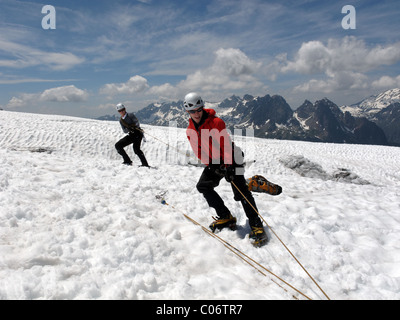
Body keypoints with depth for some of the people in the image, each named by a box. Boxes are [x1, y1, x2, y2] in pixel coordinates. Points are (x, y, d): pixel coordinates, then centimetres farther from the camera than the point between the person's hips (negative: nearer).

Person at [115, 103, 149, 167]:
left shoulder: (130, 115, -4)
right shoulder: (121, 120, 13)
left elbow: (137, 123, -14)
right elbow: (124, 131, 8)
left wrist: (134, 126, -35)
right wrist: (127, 129, -15)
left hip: (137, 133, -7)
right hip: (131, 135, 7)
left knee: (136, 149, -27)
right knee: (118, 145, -3)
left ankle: (145, 164, -23)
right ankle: (127, 161, 0)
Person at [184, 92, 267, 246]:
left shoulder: (216, 122, -19)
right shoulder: (190, 130, -1)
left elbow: (226, 145, -21)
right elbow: (198, 151, 2)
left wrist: (228, 166, -25)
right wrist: (209, 165, -11)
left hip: (230, 159, -6)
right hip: (214, 162, 7)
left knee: (241, 191, -14)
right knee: (203, 185, -4)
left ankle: (256, 225, -9)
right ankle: (226, 217, 4)